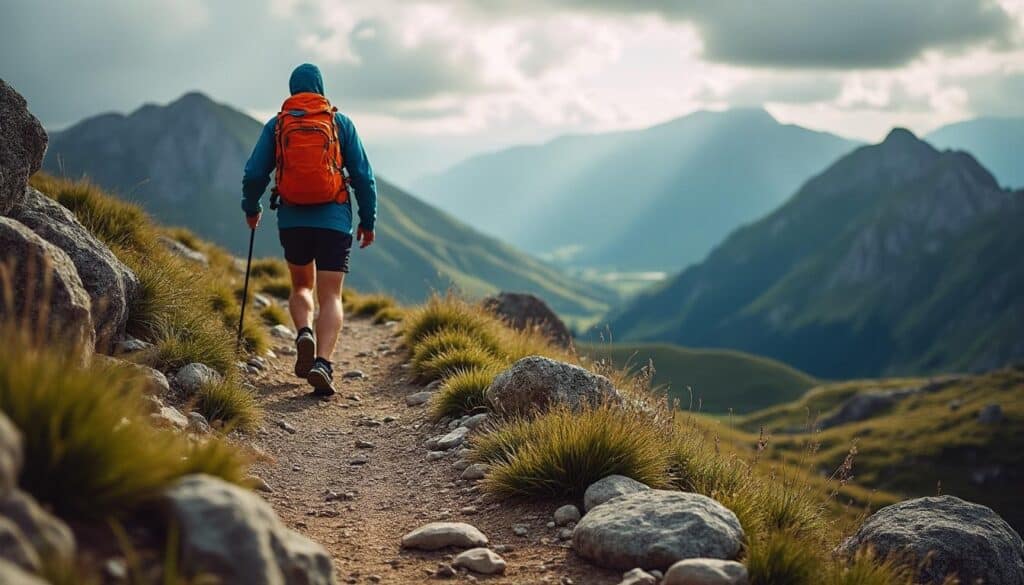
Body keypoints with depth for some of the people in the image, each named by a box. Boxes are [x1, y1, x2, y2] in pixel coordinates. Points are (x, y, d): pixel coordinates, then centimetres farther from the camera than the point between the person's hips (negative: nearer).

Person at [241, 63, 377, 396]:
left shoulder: (276, 125, 5)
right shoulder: (340, 123, 4)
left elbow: (254, 174, 2)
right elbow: (363, 175, 2)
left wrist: (251, 208, 20)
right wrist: (368, 220, 11)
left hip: (292, 221, 1)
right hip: (334, 221, -1)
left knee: (301, 287, 23)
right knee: (330, 297, -3)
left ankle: (304, 333, -5)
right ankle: (322, 363, -23)